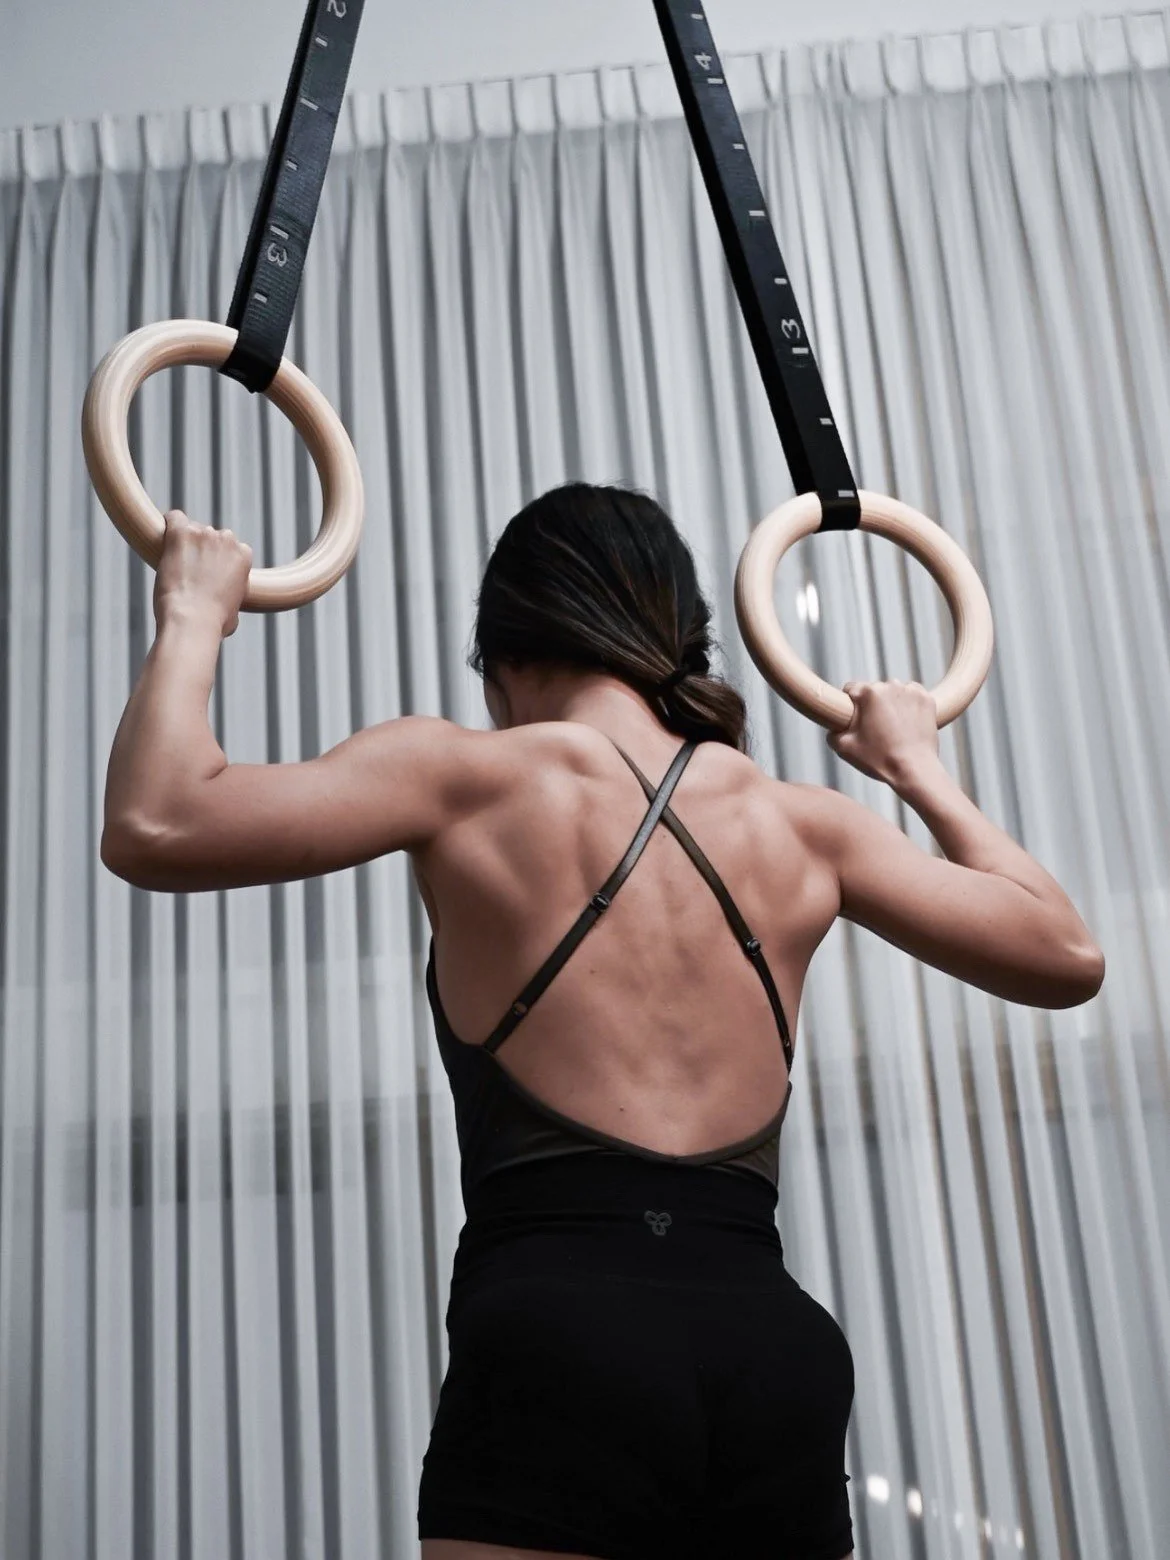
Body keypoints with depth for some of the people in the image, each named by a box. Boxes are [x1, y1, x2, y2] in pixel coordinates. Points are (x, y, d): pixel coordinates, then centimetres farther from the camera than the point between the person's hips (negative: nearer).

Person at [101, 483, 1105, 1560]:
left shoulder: (471, 776, 0)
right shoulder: (802, 824, 12)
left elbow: (154, 828, -7)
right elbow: (1067, 956, 21)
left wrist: (194, 616, 10)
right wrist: (917, 767, 33)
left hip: (560, 1345, -3)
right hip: (773, 1348, 4)